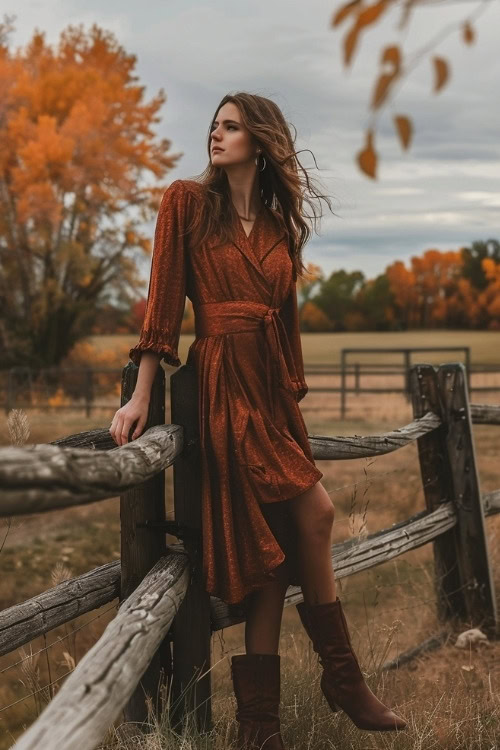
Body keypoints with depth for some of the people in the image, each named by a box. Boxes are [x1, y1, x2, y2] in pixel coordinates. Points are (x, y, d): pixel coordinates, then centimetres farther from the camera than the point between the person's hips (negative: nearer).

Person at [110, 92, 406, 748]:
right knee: (312, 515, -10)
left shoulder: (281, 225, 16)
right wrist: (141, 396, -9)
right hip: (224, 380, -5)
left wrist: (294, 393, 12)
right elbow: (164, 302, -5)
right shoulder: (187, 202, 2)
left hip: (272, 386, 5)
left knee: (278, 541, 1)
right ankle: (343, 678, 6)